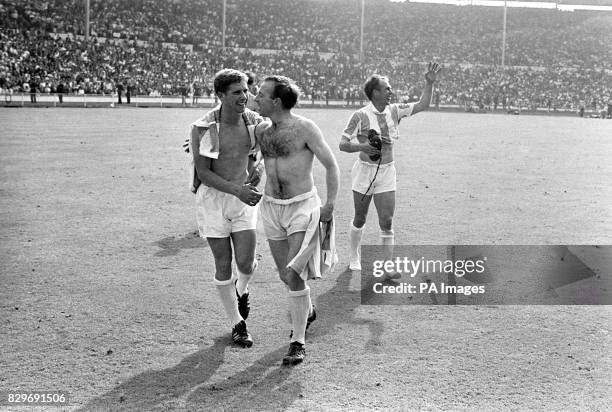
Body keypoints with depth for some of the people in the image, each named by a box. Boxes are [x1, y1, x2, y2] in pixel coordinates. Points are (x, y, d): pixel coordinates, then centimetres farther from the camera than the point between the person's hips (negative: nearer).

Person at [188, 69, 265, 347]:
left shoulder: (253, 121, -4)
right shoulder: (202, 128, -16)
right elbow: (203, 173, -16)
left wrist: (256, 168, -5)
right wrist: (238, 191, -27)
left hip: (244, 198, 3)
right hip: (212, 197, -2)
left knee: (246, 263, -6)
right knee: (223, 265, 4)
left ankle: (241, 290, 33)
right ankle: (238, 325, 21)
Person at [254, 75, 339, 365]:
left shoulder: (304, 128, -12)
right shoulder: (261, 131, 4)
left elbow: (331, 164, -7)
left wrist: (330, 204, -11)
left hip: (303, 206, -6)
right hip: (271, 208, 6)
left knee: (293, 274, -13)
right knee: (285, 274, 14)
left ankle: (298, 342, -1)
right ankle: (307, 311, 44)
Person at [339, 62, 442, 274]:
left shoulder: (394, 111, 4)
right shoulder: (360, 116, -10)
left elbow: (422, 105, 9)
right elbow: (343, 144, -10)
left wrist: (429, 83, -2)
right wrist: (362, 146, -27)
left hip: (387, 172, 3)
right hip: (365, 171, -3)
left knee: (387, 222, -2)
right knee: (359, 219, 10)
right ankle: (354, 257, 30)